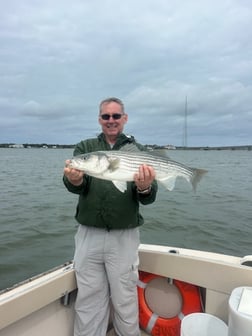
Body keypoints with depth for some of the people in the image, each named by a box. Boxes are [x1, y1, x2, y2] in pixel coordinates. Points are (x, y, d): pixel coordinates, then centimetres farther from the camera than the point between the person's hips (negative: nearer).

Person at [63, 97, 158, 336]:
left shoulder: (137, 150, 2)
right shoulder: (85, 147, 7)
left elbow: (148, 199, -5)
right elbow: (78, 187, -7)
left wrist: (144, 188, -27)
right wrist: (75, 180, -30)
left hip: (124, 237, -1)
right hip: (88, 235, 2)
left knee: (125, 302, 13)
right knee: (88, 301, 16)